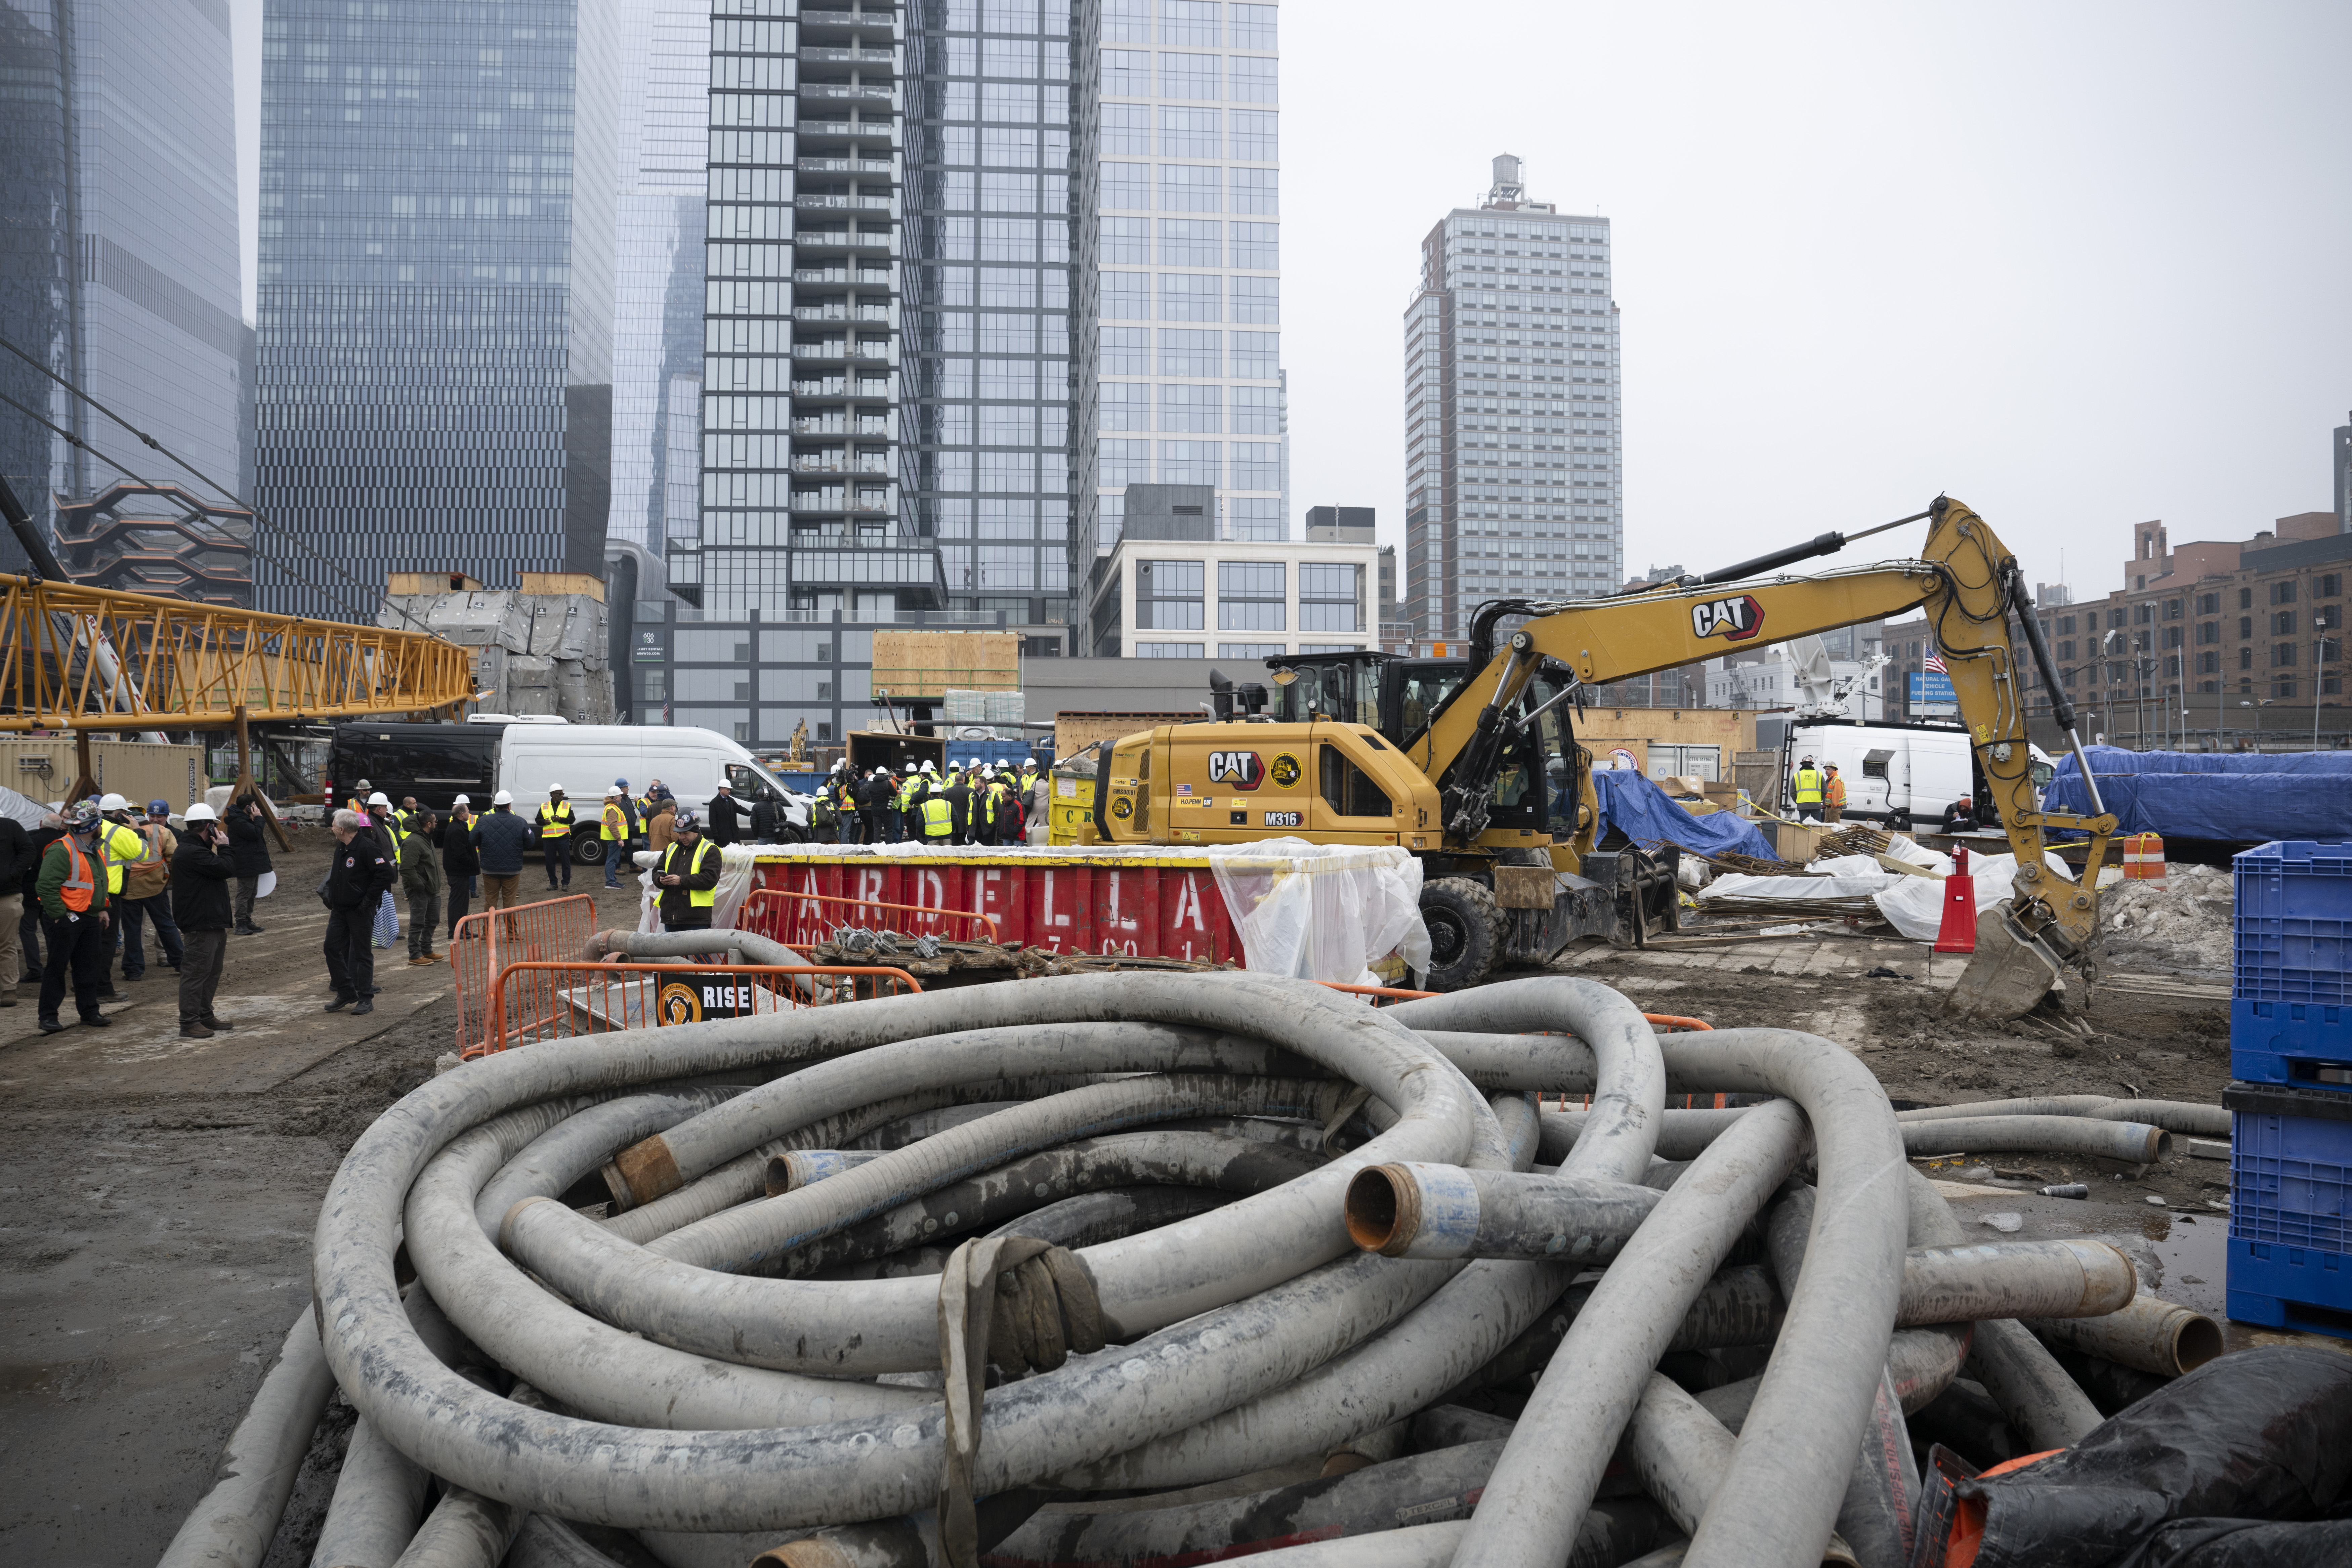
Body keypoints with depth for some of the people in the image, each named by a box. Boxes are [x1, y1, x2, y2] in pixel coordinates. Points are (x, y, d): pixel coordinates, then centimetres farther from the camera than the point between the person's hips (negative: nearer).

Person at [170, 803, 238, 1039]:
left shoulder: (198, 849, 18)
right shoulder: (191, 853, -18)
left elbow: (225, 870, 19)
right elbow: (226, 869, -21)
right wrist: (224, 847, -10)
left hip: (213, 923, 11)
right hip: (200, 925, -11)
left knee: (212, 973, 19)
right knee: (196, 973, -7)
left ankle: (205, 1015, 29)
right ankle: (189, 1024, -3)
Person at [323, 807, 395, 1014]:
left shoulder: (367, 847, -17)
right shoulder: (341, 848, 12)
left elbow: (386, 874, -23)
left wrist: (368, 901, -20)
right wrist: (331, 897, 15)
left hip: (360, 911, -9)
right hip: (339, 910, 9)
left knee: (362, 954, -2)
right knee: (332, 948, 7)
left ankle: (366, 999, 5)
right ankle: (346, 993, 18)